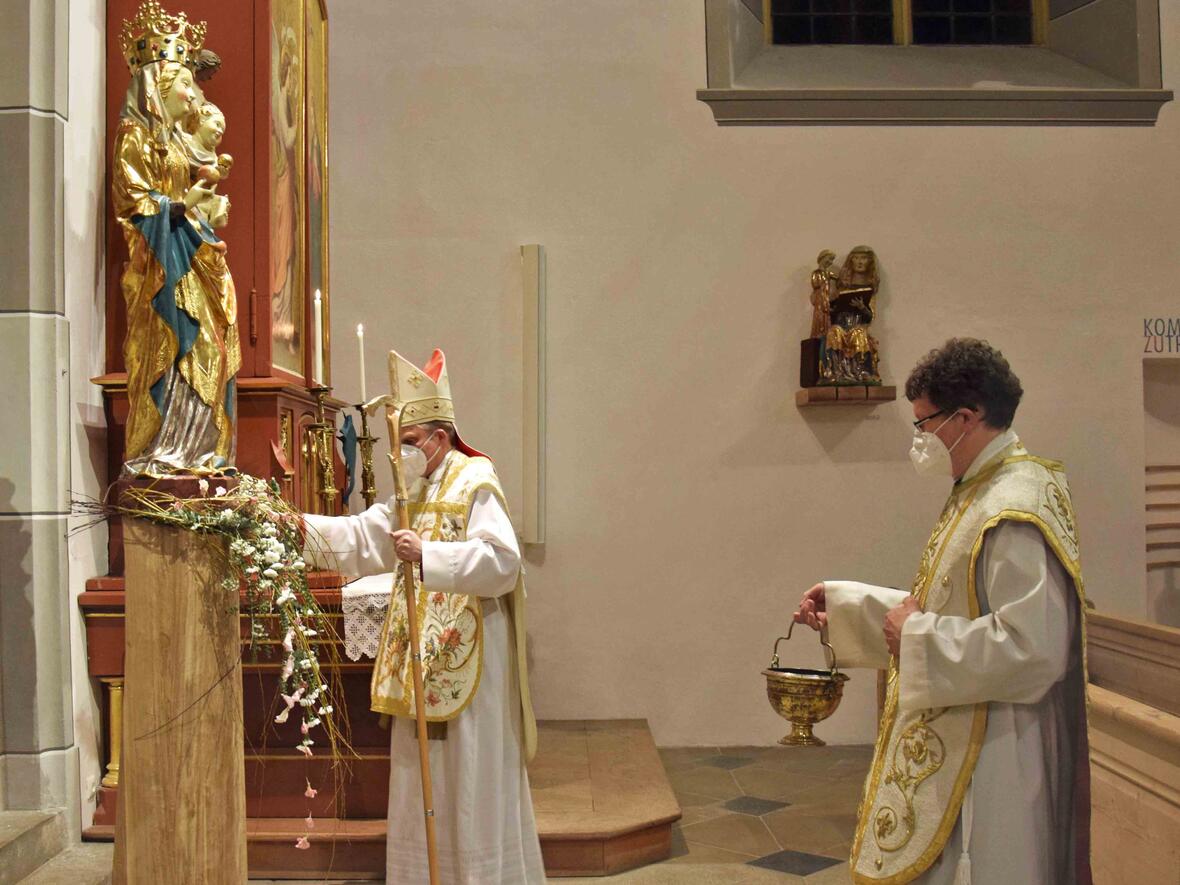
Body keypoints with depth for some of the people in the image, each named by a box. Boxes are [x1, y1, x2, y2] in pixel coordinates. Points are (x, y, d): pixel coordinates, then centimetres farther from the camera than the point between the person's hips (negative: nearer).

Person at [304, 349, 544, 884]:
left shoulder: (475, 485, -12)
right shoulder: (414, 493, 14)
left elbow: (501, 560, -24)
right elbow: (363, 539, 9)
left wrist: (428, 554, -28)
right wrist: (301, 526, -2)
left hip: (468, 665, -8)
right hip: (424, 665, 8)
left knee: (471, 779, 1)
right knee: (425, 783, 13)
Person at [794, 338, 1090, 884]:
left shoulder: (1016, 511, -23)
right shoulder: (980, 494, 9)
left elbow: (1030, 646, -30)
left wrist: (918, 635, -19)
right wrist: (843, 604, 15)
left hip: (989, 763, -10)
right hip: (953, 744, 10)